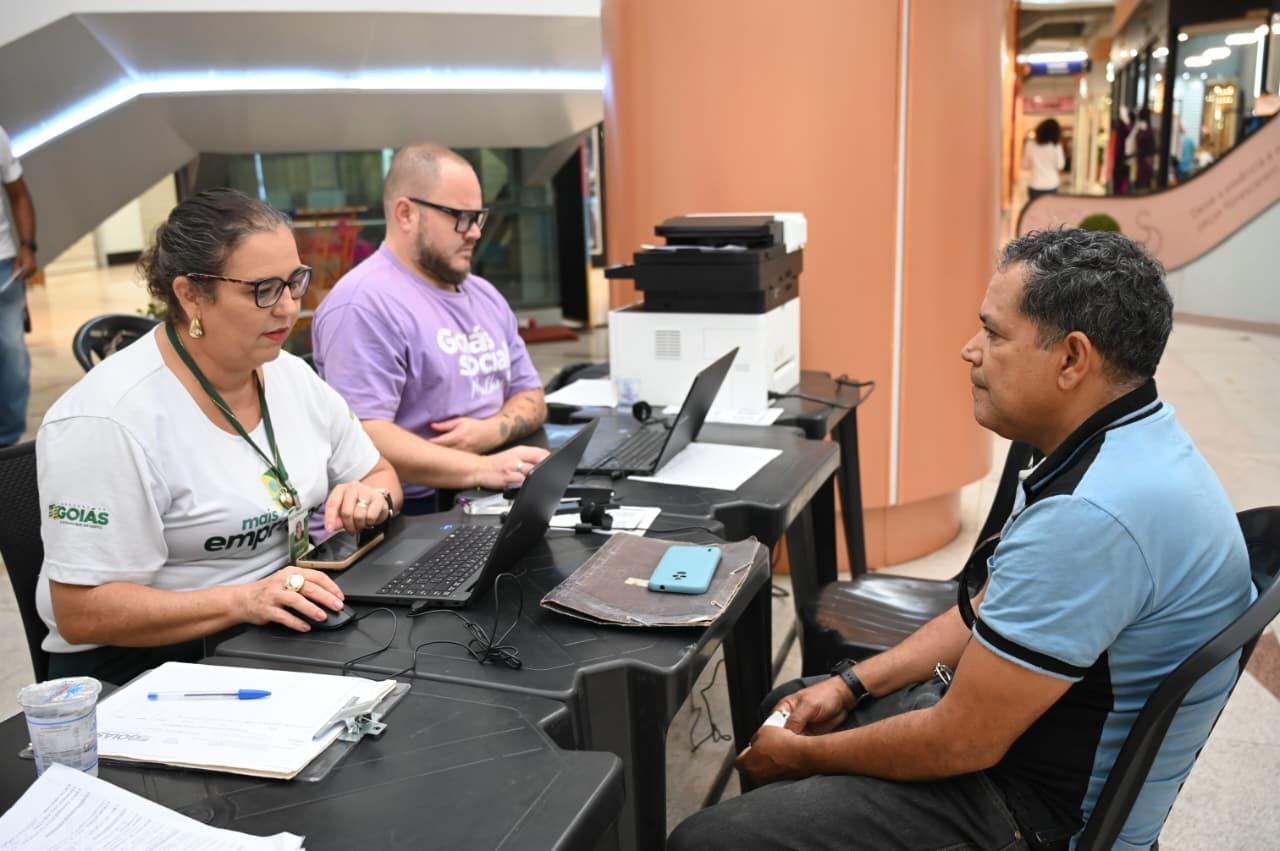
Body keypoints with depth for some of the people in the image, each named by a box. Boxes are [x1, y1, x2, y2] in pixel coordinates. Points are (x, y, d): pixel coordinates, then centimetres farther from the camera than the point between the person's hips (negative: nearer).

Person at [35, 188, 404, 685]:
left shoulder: (291, 376, 4)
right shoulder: (108, 421, -19)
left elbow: (381, 475, 16)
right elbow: (81, 612, -19)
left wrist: (370, 498, -8)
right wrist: (240, 601, -30)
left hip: (286, 637, 7)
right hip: (147, 664, -6)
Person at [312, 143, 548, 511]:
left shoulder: (485, 295, 16)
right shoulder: (365, 304, -12)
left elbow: (530, 397, 17)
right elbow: (361, 437, -21)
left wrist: (489, 431, -5)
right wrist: (482, 469, -28)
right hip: (412, 519, -7)